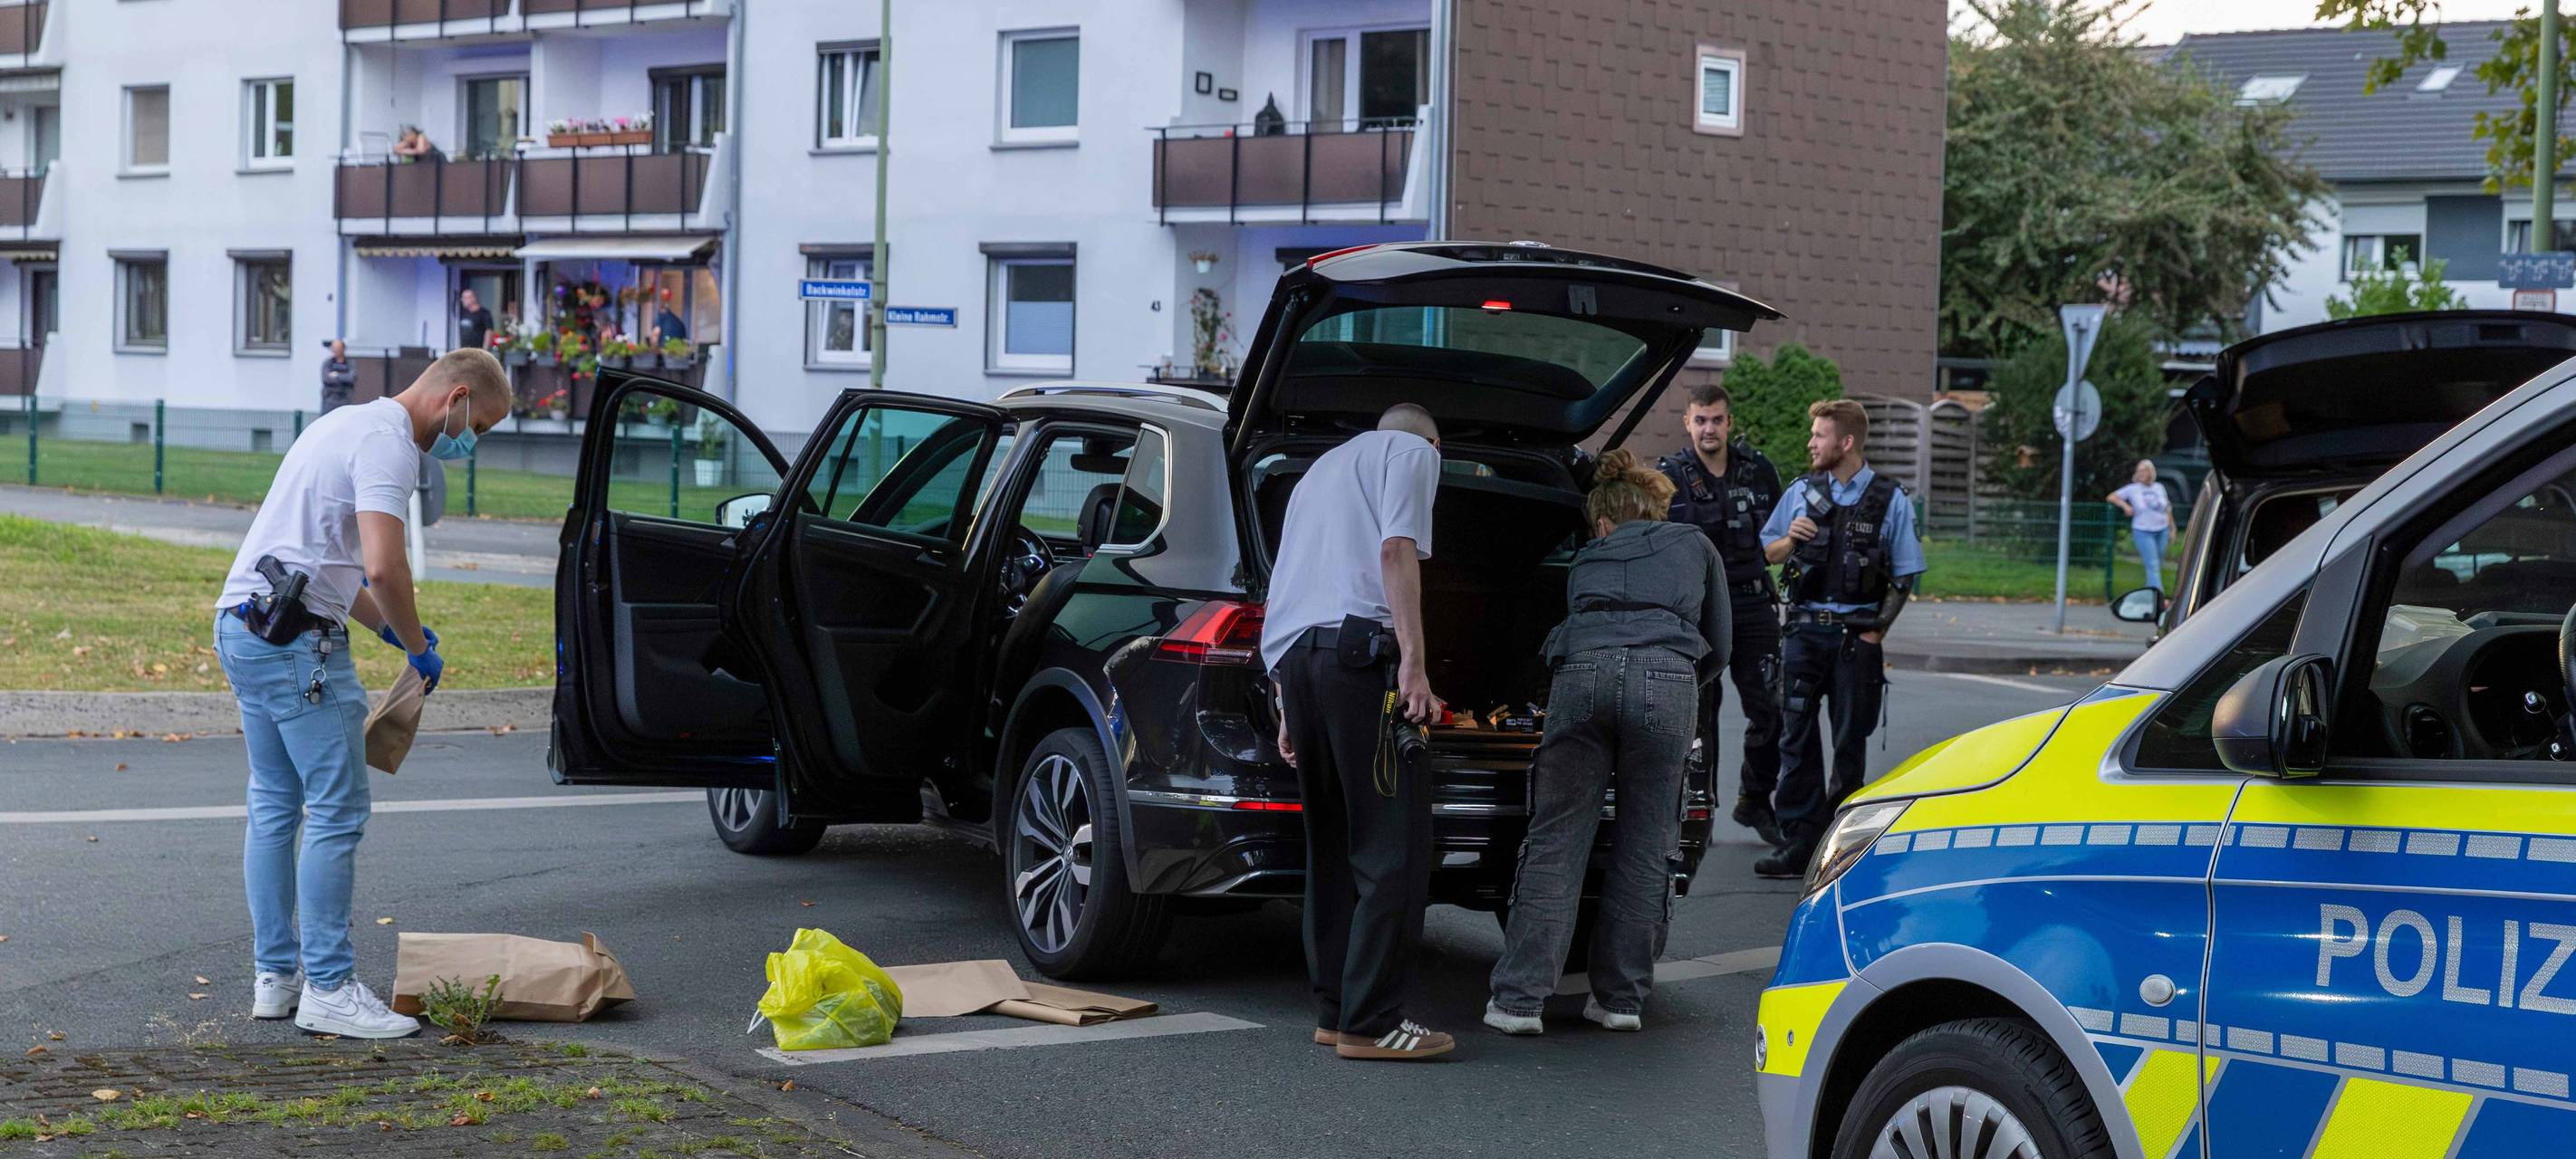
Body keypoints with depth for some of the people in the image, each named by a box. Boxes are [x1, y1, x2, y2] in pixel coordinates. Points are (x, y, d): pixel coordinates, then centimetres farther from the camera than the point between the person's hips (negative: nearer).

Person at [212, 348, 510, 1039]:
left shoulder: (352, 424, 21)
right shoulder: (388, 445, -13)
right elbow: (384, 567, -24)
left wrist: (389, 630, 24)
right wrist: (418, 646, -9)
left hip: (243, 627, 11)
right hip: (298, 641, -11)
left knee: (275, 806, 15)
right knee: (337, 812, -6)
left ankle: (275, 977, 20)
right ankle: (327, 988, -4)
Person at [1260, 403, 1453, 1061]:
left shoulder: (1323, 469, 34)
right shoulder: (1413, 450, 10)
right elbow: (1397, 549, -8)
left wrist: (1289, 704, 30)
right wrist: (1413, 661, -15)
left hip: (1291, 655, 8)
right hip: (1359, 645, -8)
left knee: (1332, 846, 13)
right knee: (1393, 847, -8)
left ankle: (1335, 1009, 14)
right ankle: (1370, 1022, -11)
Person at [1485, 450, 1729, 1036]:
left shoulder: (1586, 561, 33)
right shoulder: (1696, 547, 29)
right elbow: (1718, 648, 31)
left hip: (1581, 674, 1)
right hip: (1666, 680, -1)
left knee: (1556, 842, 3)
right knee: (1644, 848, 9)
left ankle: (1519, 999, -1)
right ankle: (1621, 998, 12)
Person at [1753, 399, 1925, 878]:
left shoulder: (1890, 501, 1)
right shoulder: (1801, 493, 9)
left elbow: (1904, 578, 2)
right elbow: (1767, 552, 17)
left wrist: (1874, 633, -7)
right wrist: (1790, 539, -5)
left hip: (1857, 636, -2)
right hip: (1804, 630, 2)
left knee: (1850, 742, 3)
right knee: (1796, 737, -4)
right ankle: (1799, 841, -2)